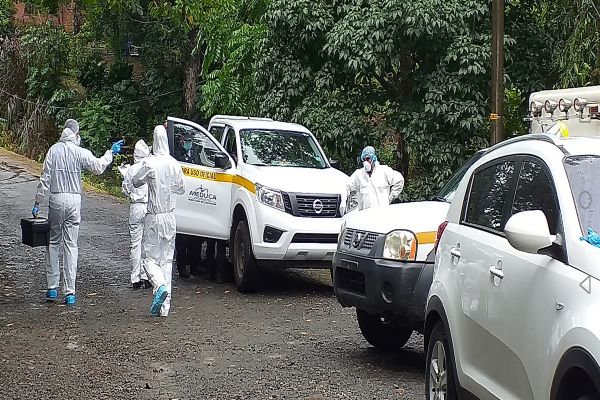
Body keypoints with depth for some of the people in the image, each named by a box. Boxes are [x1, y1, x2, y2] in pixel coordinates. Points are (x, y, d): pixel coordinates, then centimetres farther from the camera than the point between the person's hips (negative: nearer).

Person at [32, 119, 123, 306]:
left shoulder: (54, 150, -1)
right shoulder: (80, 152, -5)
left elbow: (45, 179, -1)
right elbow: (98, 167, 2)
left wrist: (37, 202, 4)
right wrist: (110, 153, 15)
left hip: (56, 200, 0)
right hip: (74, 201, 0)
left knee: (53, 243, 12)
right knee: (71, 245, 3)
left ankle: (52, 288, 11)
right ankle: (70, 292, 2)